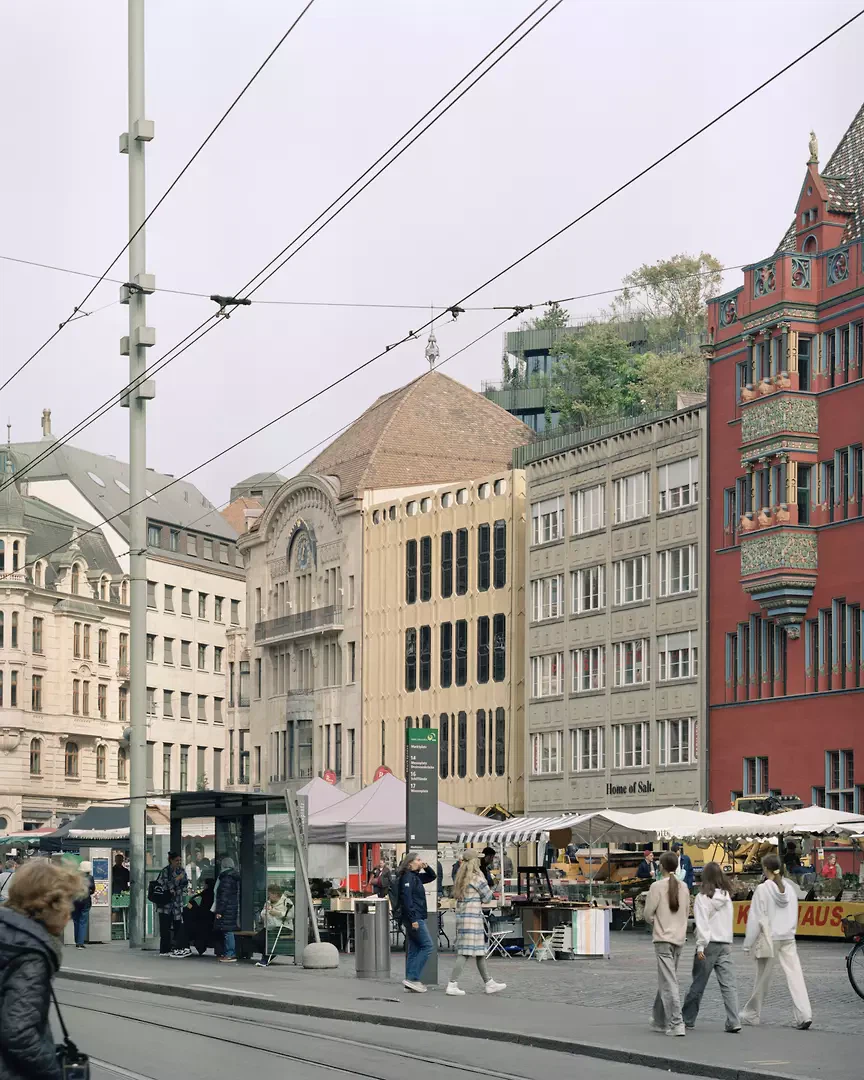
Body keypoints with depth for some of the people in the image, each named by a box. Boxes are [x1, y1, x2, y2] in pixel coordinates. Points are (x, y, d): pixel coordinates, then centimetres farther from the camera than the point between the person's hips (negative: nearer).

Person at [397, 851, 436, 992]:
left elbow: (433, 876, 32)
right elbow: (406, 899, -20)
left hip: (416, 918, 10)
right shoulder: (407, 877, -12)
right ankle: (412, 978, -11)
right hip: (414, 918, -10)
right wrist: (413, 919, -24)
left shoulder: (416, 877, 17)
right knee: (427, 946, -9)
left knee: (414, 949, 9)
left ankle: (411, 981, 10)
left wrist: (426, 867, 11)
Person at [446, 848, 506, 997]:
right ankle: (452, 985, -11)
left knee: (481, 951, 15)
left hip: (462, 915, 9)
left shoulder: (462, 877, 12)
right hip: (473, 916, -9)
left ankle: (489, 983, 20)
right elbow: (488, 897, -6)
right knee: (466, 953, -8)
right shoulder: (476, 877, -13)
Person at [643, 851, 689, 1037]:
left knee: (669, 982, -7)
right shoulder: (683, 887, 6)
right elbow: (686, 913, 14)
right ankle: (660, 1020, 26)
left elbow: (648, 914, -7)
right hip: (679, 938, 6)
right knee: (666, 980, 18)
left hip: (663, 939, -6)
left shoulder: (657, 887, -11)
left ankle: (676, 1023, -15)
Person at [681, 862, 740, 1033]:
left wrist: (700, 946, -14)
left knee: (698, 984, 6)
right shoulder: (727, 896, 8)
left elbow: (702, 923, -13)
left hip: (710, 944, -4)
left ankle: (687, 1019, 18)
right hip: (726, 943, 4)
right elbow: (728, 921, 10)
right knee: (729, 984, -1)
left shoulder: (703, 897, -9)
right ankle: (733, 1022, -10)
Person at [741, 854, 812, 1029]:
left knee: (763, 978, 8)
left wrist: (748, 943, -4)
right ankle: (804, 1015, -15)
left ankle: (751, 1015, 22)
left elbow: (756, 918, -9)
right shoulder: (789, 888, 5)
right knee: (795, 976, -3)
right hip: (788, 938, 4)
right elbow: (794, 915, 11)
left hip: (769, 939, -4)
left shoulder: (763, 889, -10)